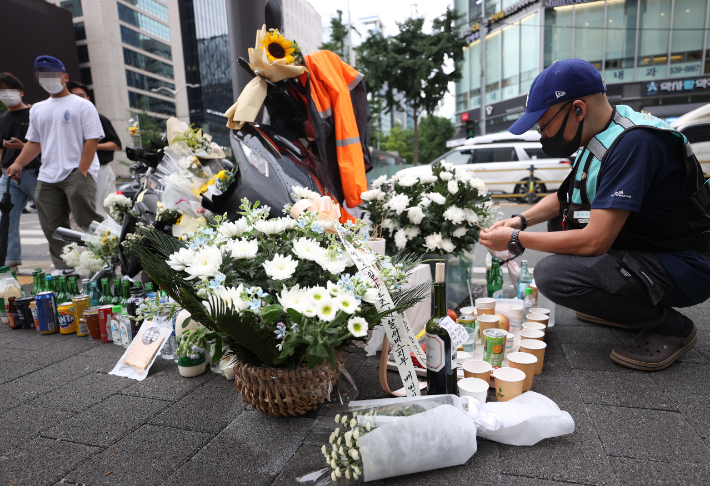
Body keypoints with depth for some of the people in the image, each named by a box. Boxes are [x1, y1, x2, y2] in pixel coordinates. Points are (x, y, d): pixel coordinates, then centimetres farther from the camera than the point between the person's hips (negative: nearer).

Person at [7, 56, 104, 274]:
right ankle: (64, 270, 13)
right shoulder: (37, 109, 21)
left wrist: (81, 171, -14)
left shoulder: (82, 105, 3)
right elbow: (34, 142, 23)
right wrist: (18, 164, 9)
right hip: (47, 177, 7)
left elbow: (92, 140, -6)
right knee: (52, 228, 5)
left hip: (77, 173, -6)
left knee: (86, 219, -19)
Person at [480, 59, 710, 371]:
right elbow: (563, 199, 17)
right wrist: (521, 220, 1)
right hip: (645, 247, 10)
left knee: (553, 274, -28)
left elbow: (595, 241, -30)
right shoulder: (600, 136, 4)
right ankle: (630, 307, 15)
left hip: (685, 267, -9)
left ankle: (671, 327, -4)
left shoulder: (633, 143, -25)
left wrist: (517, 241, -20)